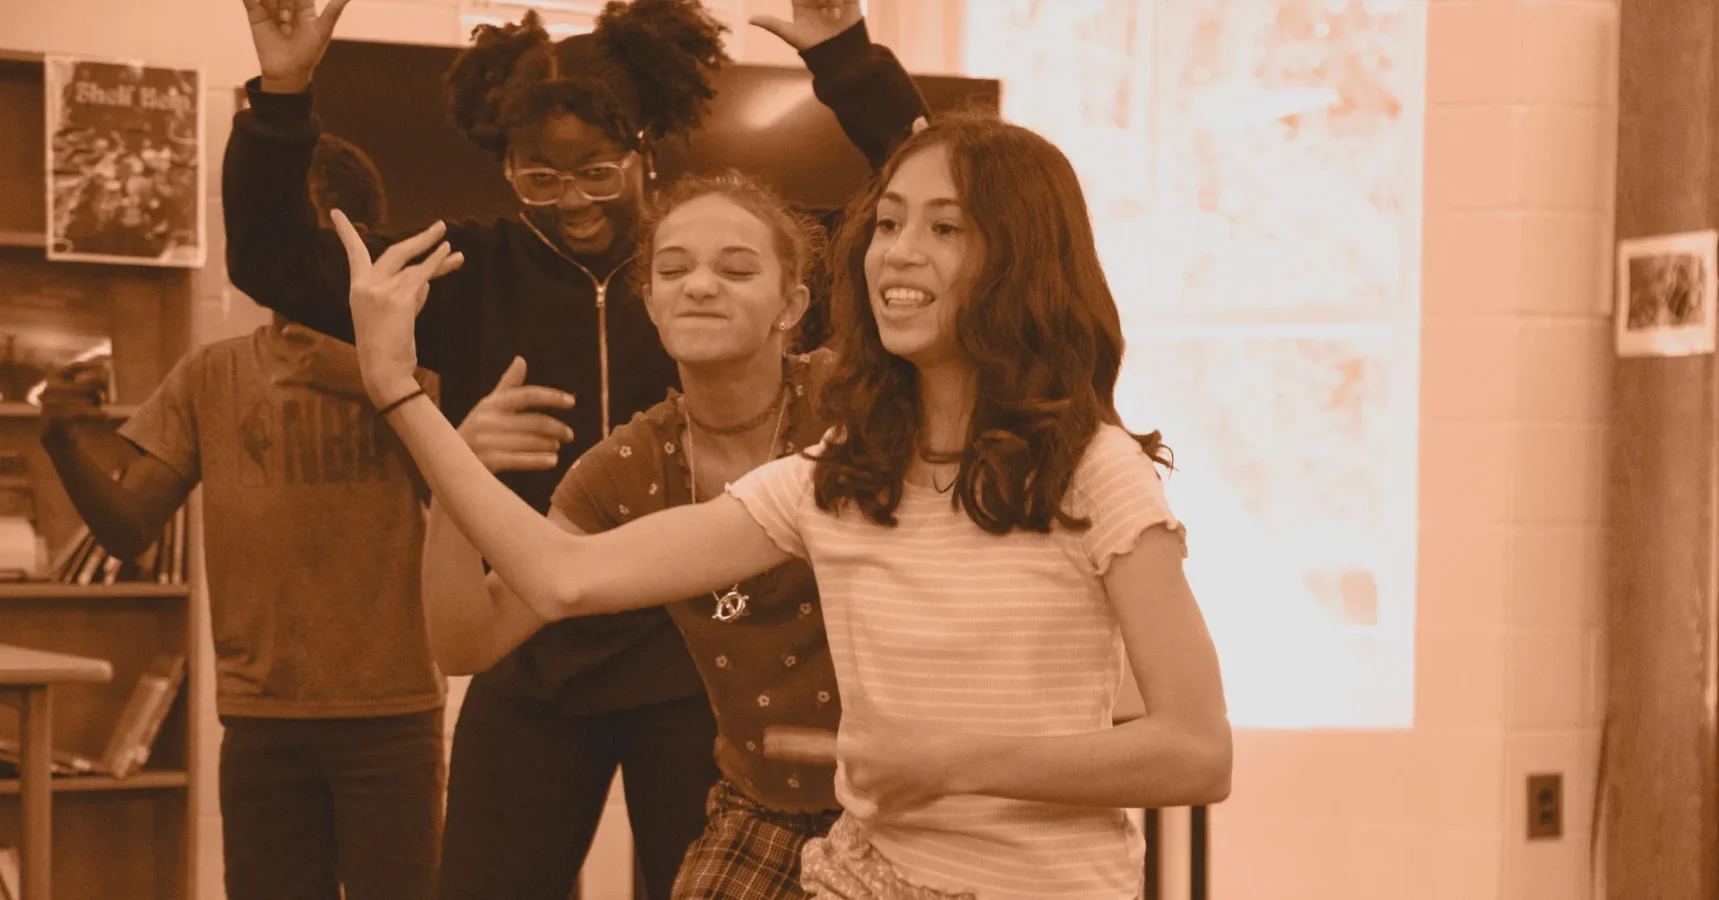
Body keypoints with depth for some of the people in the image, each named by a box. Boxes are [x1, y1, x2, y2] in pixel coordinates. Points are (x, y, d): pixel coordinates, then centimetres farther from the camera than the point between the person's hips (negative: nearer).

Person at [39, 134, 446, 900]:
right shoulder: (212, 376, 11)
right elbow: (127, 529, 4)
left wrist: (373, 382, -16)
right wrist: (64, 448, -16)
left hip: (391, 712, -2)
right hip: (261, 715, 2)